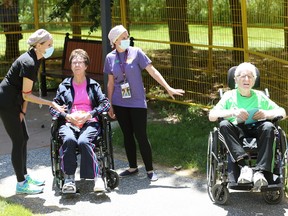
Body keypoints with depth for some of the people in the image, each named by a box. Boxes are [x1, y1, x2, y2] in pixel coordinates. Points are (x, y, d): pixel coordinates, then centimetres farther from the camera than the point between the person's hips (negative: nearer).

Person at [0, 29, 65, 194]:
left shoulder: (35, 60, 5)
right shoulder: (28, 63, -24)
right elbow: (26, 94, -22)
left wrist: (23, 110, 4)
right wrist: (51, 103, -22)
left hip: (14, 102, 10)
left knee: (24, 138, 14)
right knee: (18, 141, -5)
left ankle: (25, 176, 25)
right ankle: (21, 184, 3)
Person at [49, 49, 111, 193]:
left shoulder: (93, 85, 17)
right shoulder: (64, 86, 18)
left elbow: (105, 103, 8)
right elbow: (53, 107, 14)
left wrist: (90, 114, -9)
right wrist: (67, 116, -6)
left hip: (90, 122, -1)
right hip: (69, 123, 1)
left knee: (83, 141, -35)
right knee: (69, 140, -35)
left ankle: (97, 176, -32)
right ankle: (69, 178, -33)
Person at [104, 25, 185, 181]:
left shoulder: (136, 53, -6)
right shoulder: (110, 58, 2)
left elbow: (153, 71, -5)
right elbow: (111, 83, 8)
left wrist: (169, 89, -9)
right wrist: (110, 105, 9)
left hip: (137, 102, -3)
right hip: (120, 104, 3)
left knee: (141, 136, -4)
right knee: (127, 135, 11)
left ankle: (150, 170, 7)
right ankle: (133, 167, 24)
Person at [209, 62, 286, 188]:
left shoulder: (260, 96, 20)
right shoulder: (229, 96, 15)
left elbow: (282, 112, 15)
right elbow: (211, 116, 2)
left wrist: (266, 114, -7)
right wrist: (233, 112, -15)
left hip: (257, 128, 1)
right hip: (237, 132, -1)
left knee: (268, 126, -32)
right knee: (224, 125, -33)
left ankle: (260, 171, -41)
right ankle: (243, 166, -43)